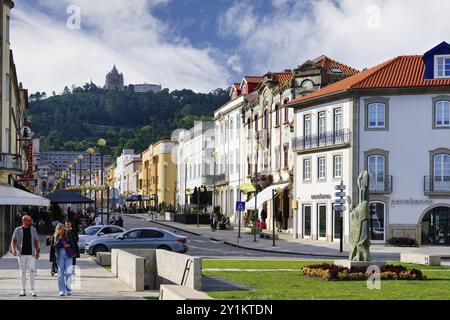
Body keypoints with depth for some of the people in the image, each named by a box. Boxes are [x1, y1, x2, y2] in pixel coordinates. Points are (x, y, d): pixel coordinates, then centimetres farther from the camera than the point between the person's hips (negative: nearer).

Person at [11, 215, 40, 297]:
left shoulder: (33, 230, 8)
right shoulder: (18, 230, 4)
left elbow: (36, 241, 11)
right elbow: (13, 241, 5)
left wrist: (37, 251, 2)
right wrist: (13, 250, -11)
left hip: (31, 254, 0)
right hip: (21, 254, 0)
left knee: (32, 271, -11)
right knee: (22, 272, 4)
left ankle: (32, 289, -4)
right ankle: (23, 290, 10)